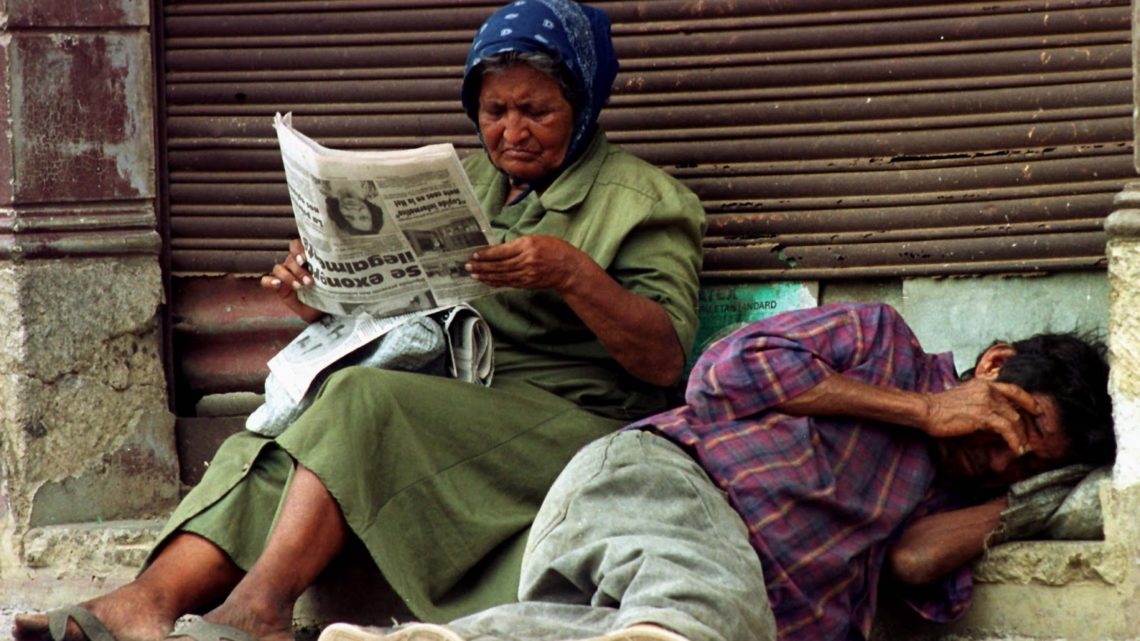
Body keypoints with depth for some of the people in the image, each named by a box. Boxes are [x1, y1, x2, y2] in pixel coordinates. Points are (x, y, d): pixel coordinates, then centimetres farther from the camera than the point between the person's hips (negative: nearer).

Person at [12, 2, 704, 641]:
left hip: (575, 425, -6)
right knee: (270, 454, -21)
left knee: (364, 402, -30)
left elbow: (664, 359, -8)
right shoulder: (462, 183, 23)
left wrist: (573, 274, -23)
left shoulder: (645, 200, 5)